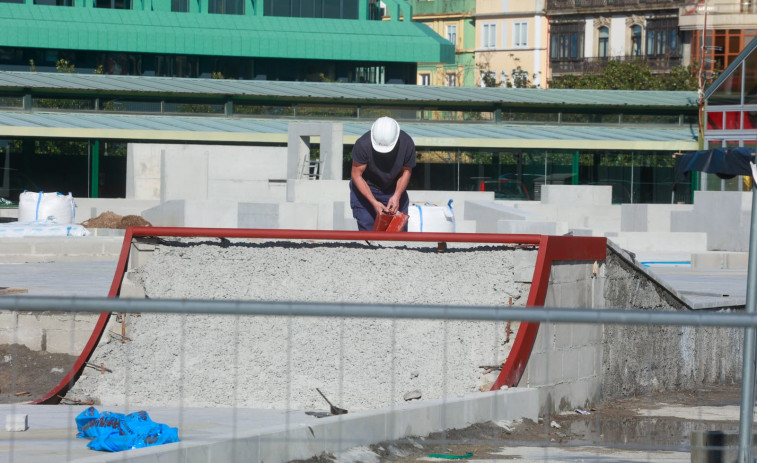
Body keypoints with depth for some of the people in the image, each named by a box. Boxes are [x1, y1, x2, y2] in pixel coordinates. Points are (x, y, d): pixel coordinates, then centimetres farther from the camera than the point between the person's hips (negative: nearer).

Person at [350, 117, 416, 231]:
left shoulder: (407, 143, -24)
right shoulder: (363, 144, -31)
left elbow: (406, 171, -6)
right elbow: (357, 175, -20)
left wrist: (397, 196, -21)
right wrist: (374, 202, -27)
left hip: (394, 189, 2)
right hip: (365, 189, -2)